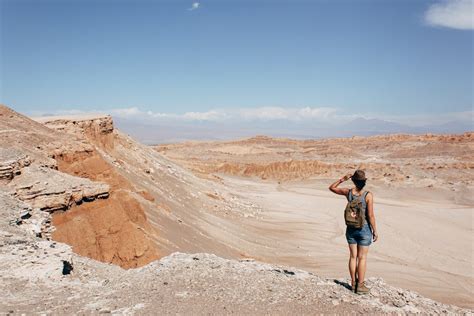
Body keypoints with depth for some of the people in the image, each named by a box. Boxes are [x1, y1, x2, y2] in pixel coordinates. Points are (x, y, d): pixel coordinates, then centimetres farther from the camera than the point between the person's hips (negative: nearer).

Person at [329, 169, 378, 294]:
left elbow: (332, 187, 9)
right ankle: (360, 285, 13)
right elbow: (370, 215, -14)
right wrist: (375, 231, -4)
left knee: (353, 256, 13)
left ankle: (353, 283, 23)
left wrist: (342, 179, 4)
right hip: (364, 229, -3)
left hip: (351, 229, 3)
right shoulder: (368, 195, -16)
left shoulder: (348, 192, -7)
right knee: (362, 257, 7)